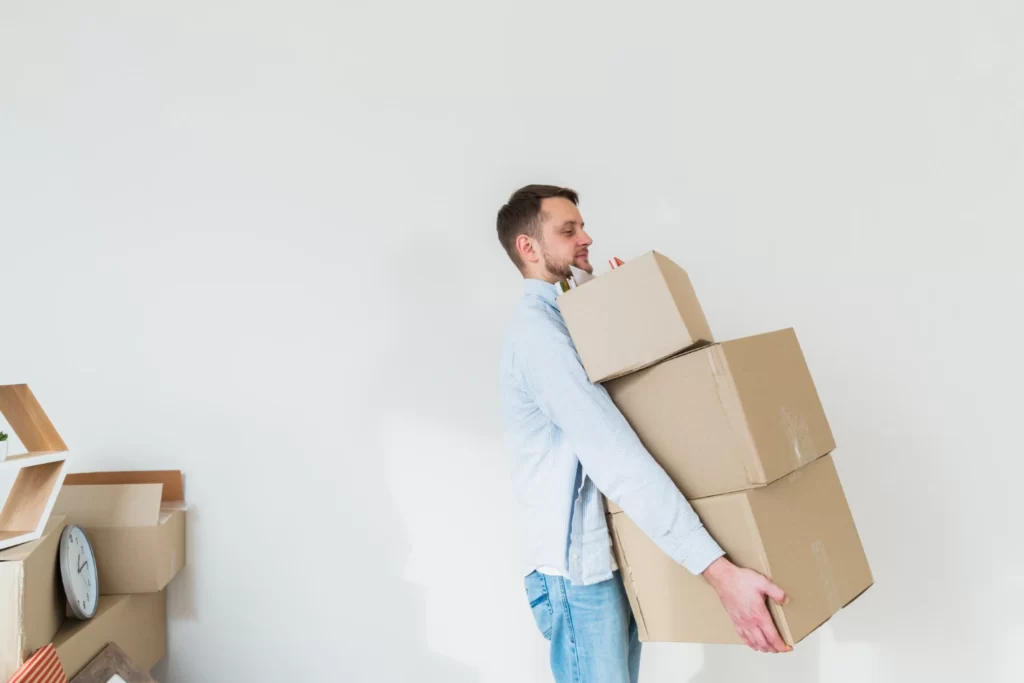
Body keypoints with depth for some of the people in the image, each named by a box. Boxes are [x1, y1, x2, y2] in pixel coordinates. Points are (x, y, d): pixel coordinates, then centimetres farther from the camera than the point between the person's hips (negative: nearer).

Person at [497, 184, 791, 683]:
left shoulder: (566, 323, 14)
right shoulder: (535, 331, -20)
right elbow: (617, 461, -30)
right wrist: (718, 570, -34)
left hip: (612, 553, 10)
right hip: (577, 563, -9)